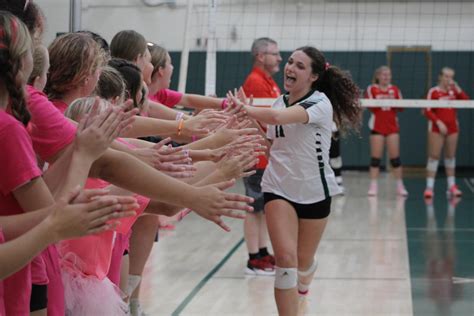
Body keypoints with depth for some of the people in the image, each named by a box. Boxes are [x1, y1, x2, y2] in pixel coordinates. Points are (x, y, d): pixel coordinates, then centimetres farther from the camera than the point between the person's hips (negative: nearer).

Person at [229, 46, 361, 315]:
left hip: (314, 190, -3)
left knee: (304, 261, 14)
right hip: (278, 187, 3)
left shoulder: (320, 103, -18)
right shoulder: (280, 102, 3)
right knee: (286, 258, -17)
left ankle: (300, 291, 49)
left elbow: (277, 117, -35)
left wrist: (244, 108, -25)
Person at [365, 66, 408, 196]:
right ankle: (373, 185, 3)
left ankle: (400, 185, 7)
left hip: (392, 126, 2)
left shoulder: (395, 89, 8)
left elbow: (401, 107, 5)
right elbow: (370, 106, -8)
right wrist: (380, 101, -22)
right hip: (377, 126, -2)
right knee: (376, 157, -2)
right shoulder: (372, 89, 1)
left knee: (395, 156, 1)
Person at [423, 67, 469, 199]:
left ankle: (452, 186, 18)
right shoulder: (433, 91, -6)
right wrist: (439, 122, -17)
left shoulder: (454, 91, 7)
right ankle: (429, 187, -4)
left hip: (452, 128, 4)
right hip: (436, 128, -4)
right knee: (434, 157, -5)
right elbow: (428, 111, -9)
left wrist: (457, 88, -13)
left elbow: (466, 101, -7)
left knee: (450, 156, 11)